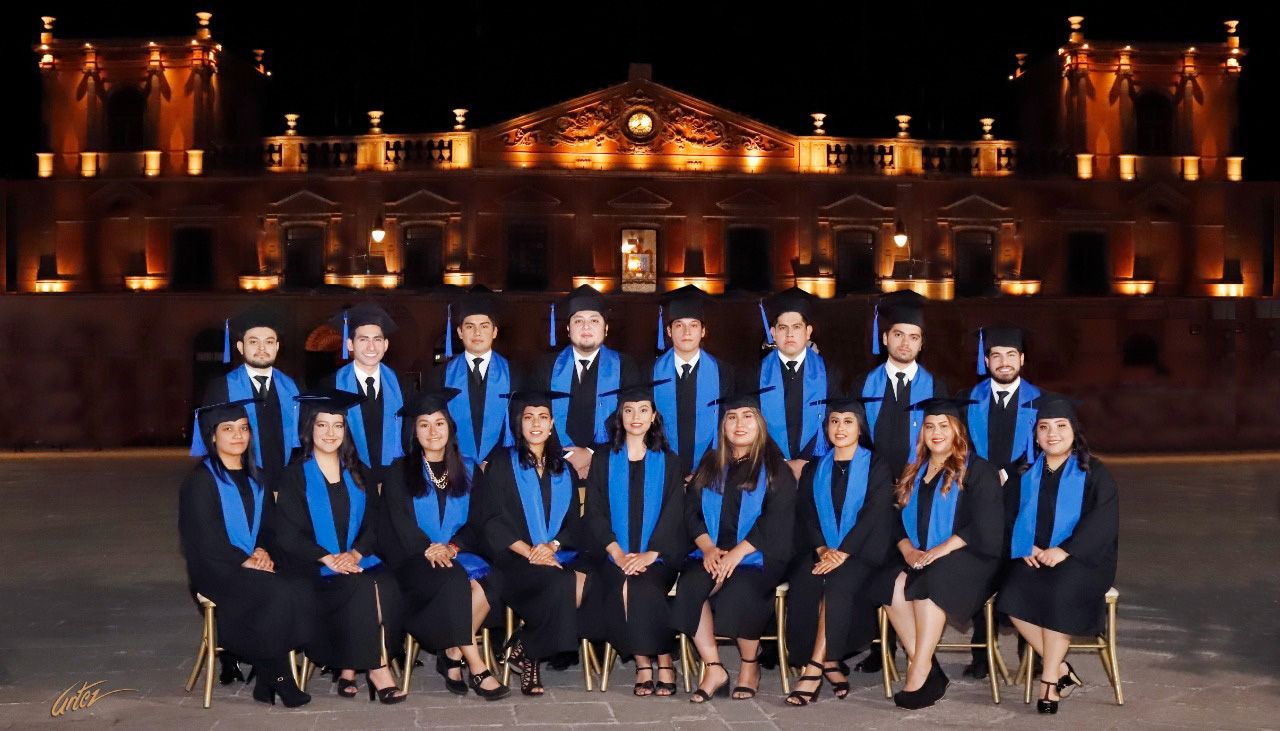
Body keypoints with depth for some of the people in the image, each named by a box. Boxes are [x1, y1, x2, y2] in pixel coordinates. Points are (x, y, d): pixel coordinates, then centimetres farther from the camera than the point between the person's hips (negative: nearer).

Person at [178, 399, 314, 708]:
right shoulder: (200, 480, -2)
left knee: (302, 590, -26)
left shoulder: (255, 479, 18)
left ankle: (270, 675, -16)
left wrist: (262, 550, -4)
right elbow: (205, 538, -9)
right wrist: (245, 561, -17)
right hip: (216, 569, -6)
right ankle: (274, 677, -14)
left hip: (254, 563, 6)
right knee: (280, 594, -31)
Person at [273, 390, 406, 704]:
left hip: (358, 559, 4)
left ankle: (349, 667, -19)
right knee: (361, 589, -31)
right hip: (313, 568, -4)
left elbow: (372, 524, 9)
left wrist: (355, 553, -11)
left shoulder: (357, 474, 15)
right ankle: (376, 667, -20)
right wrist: (327, 558, -18)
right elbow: (288, 534, -5)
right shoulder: (296, 475, 3)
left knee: (386, 585, -28)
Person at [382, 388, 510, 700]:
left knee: (488, 579, -31)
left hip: (460, 554, 3)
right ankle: (475, 666, -31)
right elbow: (403, 526, -3)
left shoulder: (466, 471, 15)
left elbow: (476, 523, 7)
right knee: (455, 579, -35)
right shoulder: (399, 473, 7)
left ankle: (452, 654, -18)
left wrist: (452, 548, -14)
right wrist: (431, 551, -21)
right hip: (415, 561, -3)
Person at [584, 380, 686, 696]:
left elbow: (674, 513, 1)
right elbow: (594, 512, 4)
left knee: (643, 585, -31)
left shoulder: (667, 461, 10)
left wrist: (649, 555, -14)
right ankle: (644, 664, -20)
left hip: (658, 555, -1)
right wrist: (617, 553, -12)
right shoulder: (604, 459, 11)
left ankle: (662, 663, -18)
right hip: (615, 554, 1)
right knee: (622, 585, -30)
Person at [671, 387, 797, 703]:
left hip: (759, 556, -3)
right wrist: (707, 548, -9)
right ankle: (713, 669, -21)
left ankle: (750, 665, -11)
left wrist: (737, 553, -18)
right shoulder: (710, 465, 17)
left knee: (738, 588, -34)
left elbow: (775, 520, -7)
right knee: (690, 585, -28)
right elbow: (691, 511, 10)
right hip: (712, 553, 3)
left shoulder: (775, 468, 4)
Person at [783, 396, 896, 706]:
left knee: (838, 583, -34)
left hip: (861, 551, -3)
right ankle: (830, 665, -21)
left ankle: (815, 668, -32)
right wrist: (822, 549, -12)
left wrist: (842, 552, -18)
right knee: (804, 584, -29)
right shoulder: (814, 470, 18)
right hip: (820, 550, 3)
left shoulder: (876, 467, 6)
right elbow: (805, 514, 8)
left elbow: (873, 514, -6)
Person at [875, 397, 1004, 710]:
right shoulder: (913, 474, 20)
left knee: (930, 579, -36)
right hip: (918, 560, 5)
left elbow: (985, 526, -9)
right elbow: (898, 521, 16)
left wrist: (943, 549, -19)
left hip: (967, 560, -5)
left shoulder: (977, 470, 2)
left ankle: (920, 673, -35)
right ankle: (927, 669, -27)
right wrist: (907, 550, -6)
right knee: (892, 583, -27)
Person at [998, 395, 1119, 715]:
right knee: (1015, 593, -28)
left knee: (1061, 590, -35)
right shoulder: (1024, 474, 15)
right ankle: (1062, 669, -14)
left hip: (1081, 560, -3)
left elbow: (1103, 521, -8)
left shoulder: (1094, 473, 5)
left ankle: (1049, 680, -24)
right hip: (1033, 559, 3)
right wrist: (1026, 548, -10)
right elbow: (1009, 517, 10)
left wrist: (1064, 550, -20)